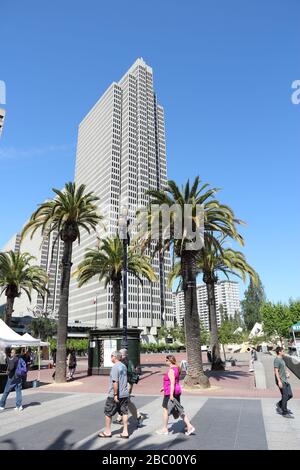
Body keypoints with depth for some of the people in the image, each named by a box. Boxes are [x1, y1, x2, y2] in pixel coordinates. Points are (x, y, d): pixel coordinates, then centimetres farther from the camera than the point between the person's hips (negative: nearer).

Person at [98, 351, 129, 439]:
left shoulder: (115, 367, -18)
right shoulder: (124, 366, 9)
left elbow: (115, 381, -24)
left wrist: (115, 394, -20)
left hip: (115, 395, -7)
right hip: (125, 394, 7)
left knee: (108, 413, 10)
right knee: (124, 413, 11)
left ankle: (107, 432, 22)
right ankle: (125, 432, 15)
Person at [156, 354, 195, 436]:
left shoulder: (171, 370, -19)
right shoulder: (176, 368, 10)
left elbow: (172, 383, -25)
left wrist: (171, 394, -26)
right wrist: (164, 387, 24)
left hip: (170, 392, -9)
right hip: (177, 391, 9)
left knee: (165, 409, 8)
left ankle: (164, 429, 20)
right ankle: (189, 426, 8)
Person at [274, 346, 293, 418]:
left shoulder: (281, 359, 15)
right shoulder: (276, 360, -15)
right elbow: (276, 371, -19)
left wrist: (287, 373, 8)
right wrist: (279, 381, -22)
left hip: (285, 380, 9)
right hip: (281, 381, -9)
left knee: (290, 395, 9)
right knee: (285, 396, -4)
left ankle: (279, 404, 25)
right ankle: (285, 413, 8)